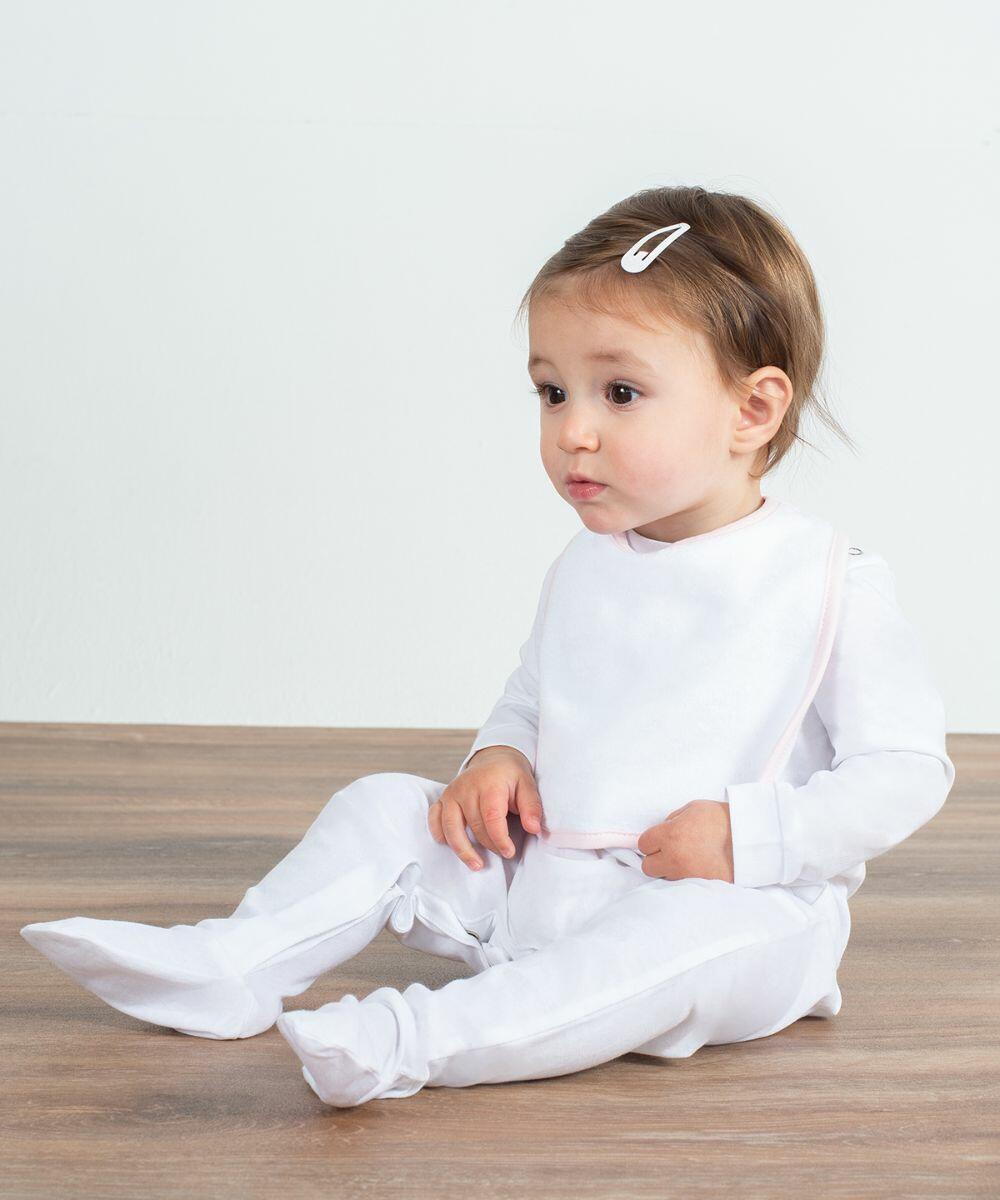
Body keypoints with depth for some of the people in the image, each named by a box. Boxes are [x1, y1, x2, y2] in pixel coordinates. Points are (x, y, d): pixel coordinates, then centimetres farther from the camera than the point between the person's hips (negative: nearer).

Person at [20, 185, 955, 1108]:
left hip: (736, 904, -6)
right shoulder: (581, 571, 10)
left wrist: (744, 836, -22)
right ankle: (229, 967, -7)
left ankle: (416, 1037, -47)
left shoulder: (832, 583, -11)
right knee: (383, 807, 0)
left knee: (703, 930, -39)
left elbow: (908, 771, -10)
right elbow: (531, 700, 25)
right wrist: (499, 757, 0)